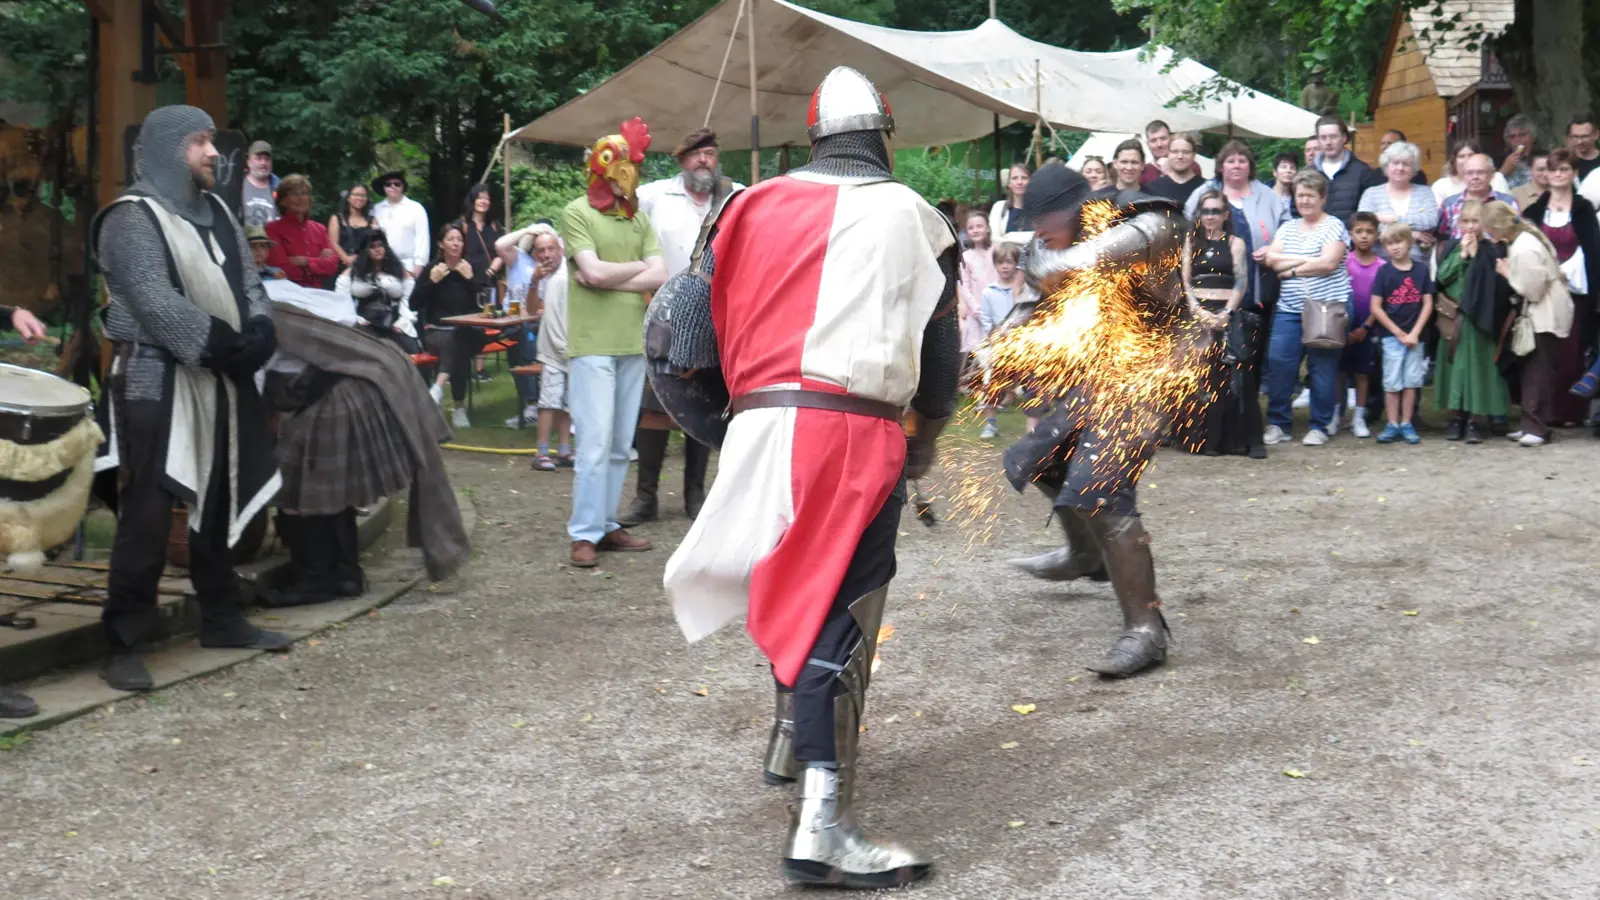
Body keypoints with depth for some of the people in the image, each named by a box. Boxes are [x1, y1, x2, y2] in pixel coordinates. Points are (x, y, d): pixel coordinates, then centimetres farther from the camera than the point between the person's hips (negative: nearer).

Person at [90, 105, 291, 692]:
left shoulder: (215, 211, 14)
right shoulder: (133, 218, -10)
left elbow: (247, 281, 11)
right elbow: (157, 304, -19)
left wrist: (259, 333, -9)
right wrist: (223, 346, -19)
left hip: (221, 381, 8)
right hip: (157, 382, -8)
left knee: (217, 504, 15)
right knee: (149, 515, -9)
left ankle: (222, 619, 27)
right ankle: (123, 645, -2)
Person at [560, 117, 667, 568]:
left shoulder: (638, 218, 13)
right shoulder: (578, 213, -3)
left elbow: (660, 276, 2)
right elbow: (593, 271, -14)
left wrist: (610, 277, -9)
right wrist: (638, 267, 1)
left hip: (632, 344, 6)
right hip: (592, 344, -6)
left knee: (620, 446, 8)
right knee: (596, 442, -9)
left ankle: (606, 525, 16)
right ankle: (585, 534, -4)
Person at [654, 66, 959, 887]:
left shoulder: (754, 207, 15)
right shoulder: (913, 217, 10)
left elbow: (691, 313, 8)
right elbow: (940, 352, 15)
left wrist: (710, 412, 21)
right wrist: (925, 438, 31)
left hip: (762, 422, 4)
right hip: (853, 429, -4)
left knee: (798, 592, 24)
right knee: (837, 610, -8)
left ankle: (794, 743, 42)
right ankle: (821, 826, -15)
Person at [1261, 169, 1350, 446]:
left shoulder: (1334, 227, 0)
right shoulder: (1287, 228, 16)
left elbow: (1328, 263, -14)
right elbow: (1271, 259, 2)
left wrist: (1291, 268, -7)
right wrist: (1306, 260, -8)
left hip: (1326, 309, -4)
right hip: (1289, 310, 4)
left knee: (1322, 369, -1)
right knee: (1278, 364, -3)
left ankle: (1320, 426, 10)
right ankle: (1278, 423, 8)